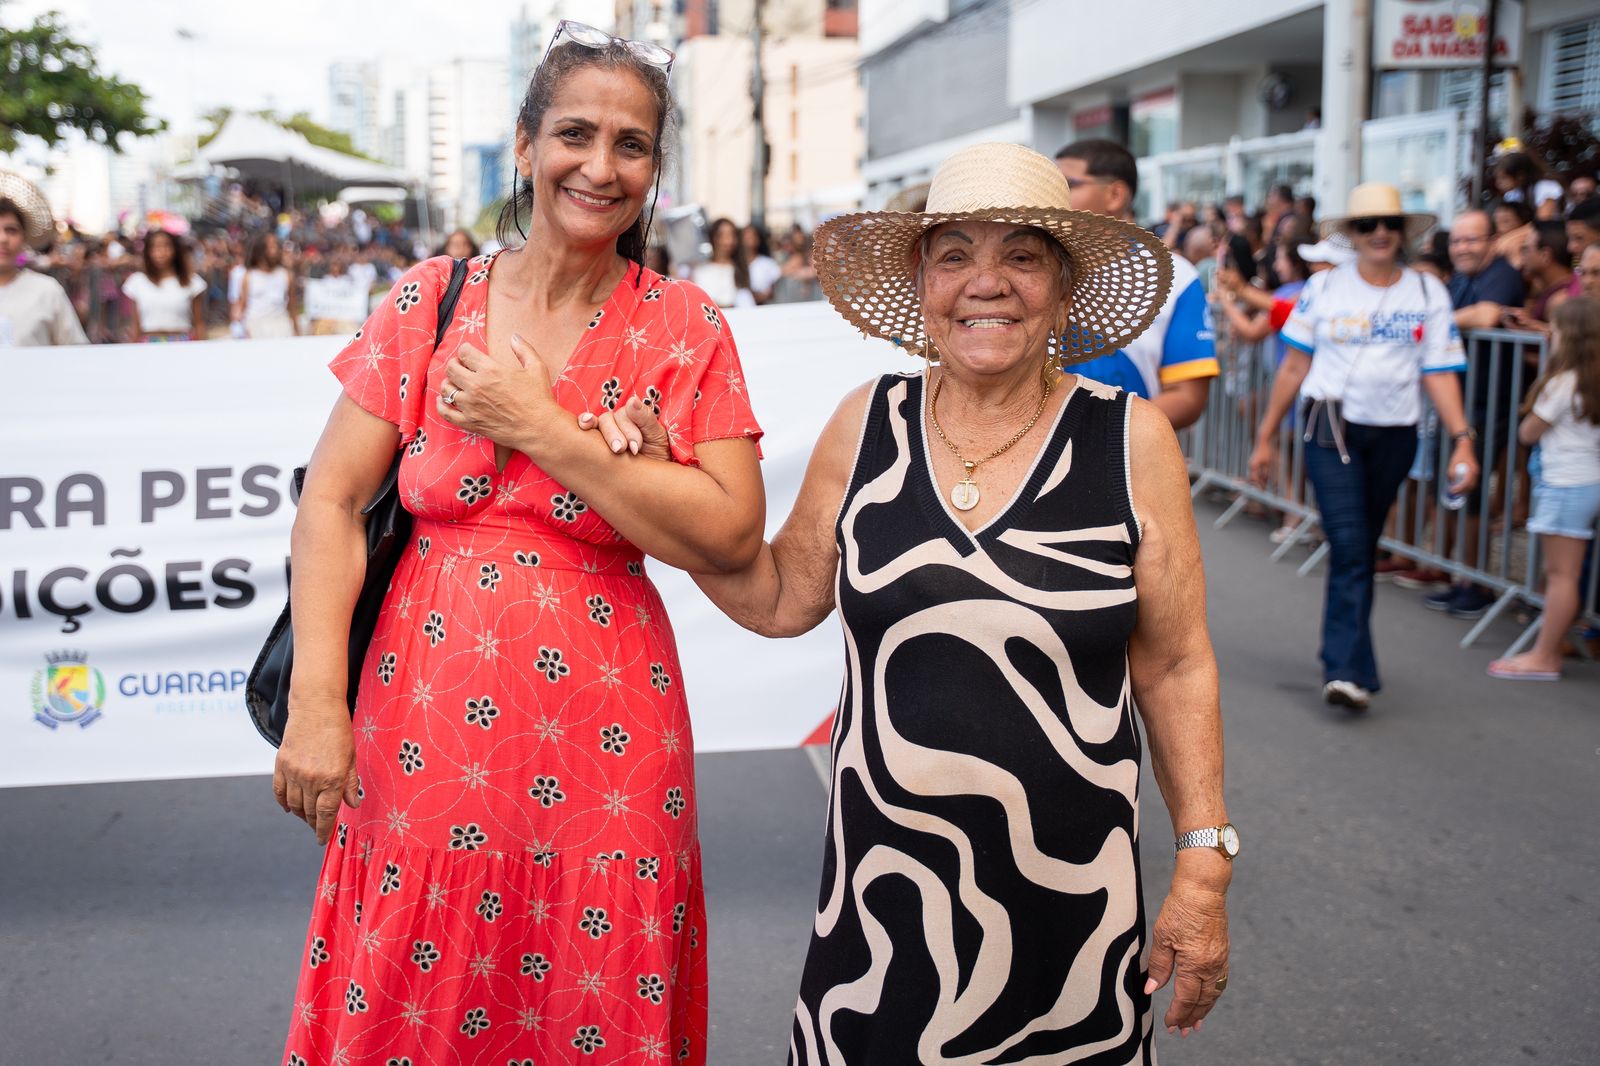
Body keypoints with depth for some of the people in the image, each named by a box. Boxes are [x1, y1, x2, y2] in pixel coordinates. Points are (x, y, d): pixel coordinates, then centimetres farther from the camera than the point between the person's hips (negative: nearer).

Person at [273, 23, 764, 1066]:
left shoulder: (684, 327, -1)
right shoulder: (432, 300, 2)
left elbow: (732, 535, -11)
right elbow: (334, 502, 0)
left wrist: (545, 430, -15)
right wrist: (316, 704, -8)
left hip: (600, 749, -1)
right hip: (422, 737, 1)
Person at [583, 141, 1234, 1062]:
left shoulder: (1132, 440, -5)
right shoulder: (868, 425, 0)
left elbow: (1176, 667, 0)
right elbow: (779, 599, 7)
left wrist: (1205, 868, -1)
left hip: (1067, 890, -1)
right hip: (885, 883, 2)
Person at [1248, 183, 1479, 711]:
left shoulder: (1428, 293, 4)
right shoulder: (1324, 287, 2)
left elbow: (1439, 374, 1)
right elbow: (1295, 366, 5)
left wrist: (1462, 438, -12)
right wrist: (1266, 436, 6)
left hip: (1394, 436, 2)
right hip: (1332, 429, -2)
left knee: (1362, 548, 11)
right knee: (1348, 546, -13)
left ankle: (1344, 662, 23)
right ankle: (1350, 669, -15)